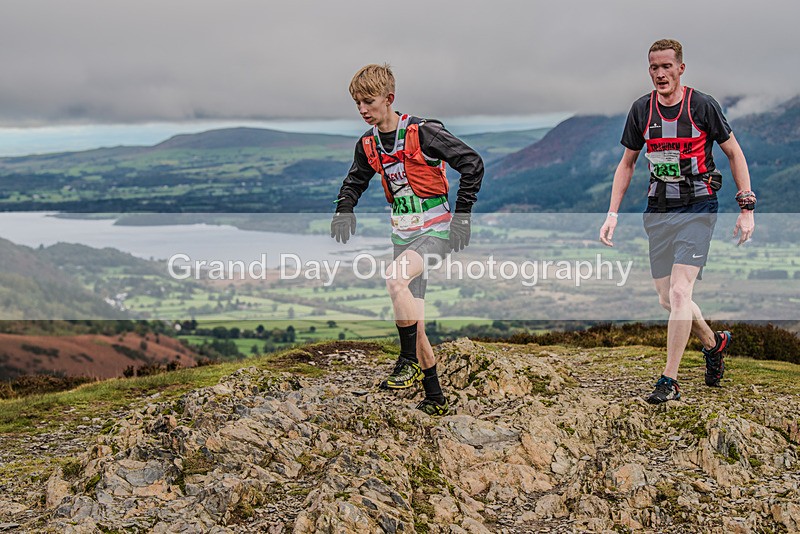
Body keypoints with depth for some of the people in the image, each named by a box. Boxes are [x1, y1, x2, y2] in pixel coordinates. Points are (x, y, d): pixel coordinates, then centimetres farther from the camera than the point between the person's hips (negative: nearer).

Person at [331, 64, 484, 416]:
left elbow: (472, 163, -13)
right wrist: (344, 209, 2)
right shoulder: (367, 145, 5)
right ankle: (435, 400, 17)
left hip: (436, 229, -7)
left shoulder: (423, 132, -14)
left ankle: (410, 361, -18)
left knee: (395, 277, -33)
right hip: (403, 234, 7)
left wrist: (462, 214, -16)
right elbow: (355, 181, 23)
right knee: (413, 323, 6)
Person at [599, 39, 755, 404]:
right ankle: (714, 343, 36)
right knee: (667, 299, 9)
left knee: (679, 293, -15)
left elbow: (735, 154, 1)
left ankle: (669, 381, -7)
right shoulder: (641, 110, 3)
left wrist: (747, 210, -4)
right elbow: (627, 163, 12)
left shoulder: (703, 106, -8)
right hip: (658, 210, 5)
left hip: (698, 207, -4)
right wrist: (612, 215, 5)